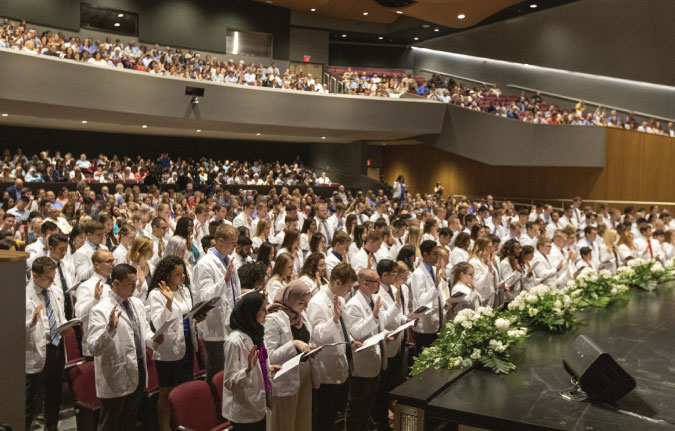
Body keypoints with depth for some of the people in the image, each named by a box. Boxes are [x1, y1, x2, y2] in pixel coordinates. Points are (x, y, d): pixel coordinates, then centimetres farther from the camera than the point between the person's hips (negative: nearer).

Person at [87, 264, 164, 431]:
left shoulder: (137, 303, 7)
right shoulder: (100, 310, -17)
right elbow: (95, 348, -23)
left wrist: (154, 340, -5)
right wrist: (110, 328, -38)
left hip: (138, 373, 7)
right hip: (116, 378, -7)